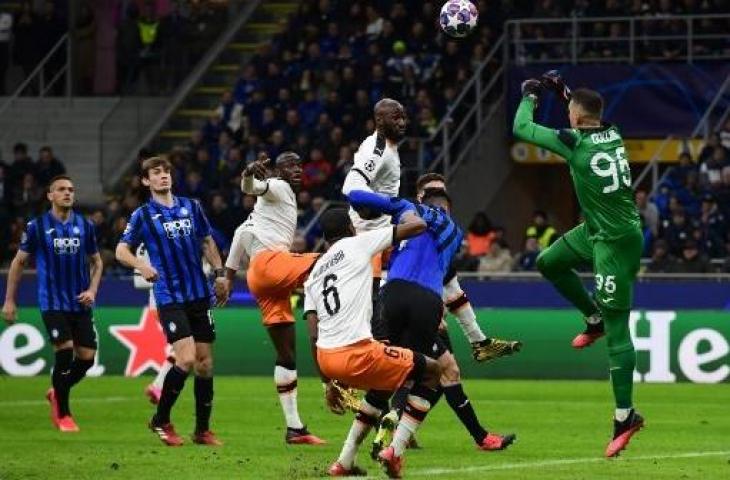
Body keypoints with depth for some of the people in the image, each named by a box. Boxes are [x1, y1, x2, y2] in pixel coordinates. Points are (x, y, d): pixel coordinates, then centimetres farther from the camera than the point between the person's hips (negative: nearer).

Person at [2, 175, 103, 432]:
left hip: (80, 303, 4)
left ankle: (57, 393, 27)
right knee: (65, 351, -15)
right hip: (52, 302, -4)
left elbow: (96, 261, 16)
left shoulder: (85, 226, 5)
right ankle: (63, 414, 3)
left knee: (87, 357, -2)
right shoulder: (37, 226, -3)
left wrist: (92, 290, -1)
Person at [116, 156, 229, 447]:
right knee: (187, 359, -17)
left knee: (205, 363, 4)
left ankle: (203, 430, 14)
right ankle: (161, 421, 0)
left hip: (199, 295, 5)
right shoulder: (143, 215, 0)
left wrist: (220, 273, 11)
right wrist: (141, 265, -22)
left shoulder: (191, 207, 11)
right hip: (169, 298, -5)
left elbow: (207, 242, 21)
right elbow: (122, 251, -3)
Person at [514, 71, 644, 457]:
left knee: (617, 329, -6)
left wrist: (530, 95, 10)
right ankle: (595, 319, 31)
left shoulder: (574, 142, -18)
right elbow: (587, 121, 30)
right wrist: (562, 92, 27)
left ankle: (625, 415, -4)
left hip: (616, 242, -9)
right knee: (548, 262, 24)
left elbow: (522, 129, -6)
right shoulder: (612, 135, 3)